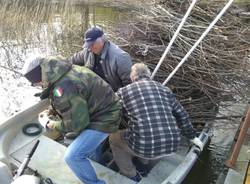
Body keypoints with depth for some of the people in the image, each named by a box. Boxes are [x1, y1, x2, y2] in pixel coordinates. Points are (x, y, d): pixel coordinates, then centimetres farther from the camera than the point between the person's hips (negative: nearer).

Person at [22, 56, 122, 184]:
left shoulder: (63, 88, -30)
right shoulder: (68, 71, -1)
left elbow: (75, 123, -20)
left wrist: (49, 124, -6)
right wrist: (52, 111, 10)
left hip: (104, 119, -10)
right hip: (103, 107, 10)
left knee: (72, 156, -10)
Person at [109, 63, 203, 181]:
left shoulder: (123, 92, 2)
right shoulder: (164, 89, 12)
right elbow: (181, 115, 17)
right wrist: (192, 136, 29)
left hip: (145, 146, -5)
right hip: (171, 144, 5)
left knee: (113, 138, 24)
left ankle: (131, 177, 32)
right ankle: (143, 163, 46)